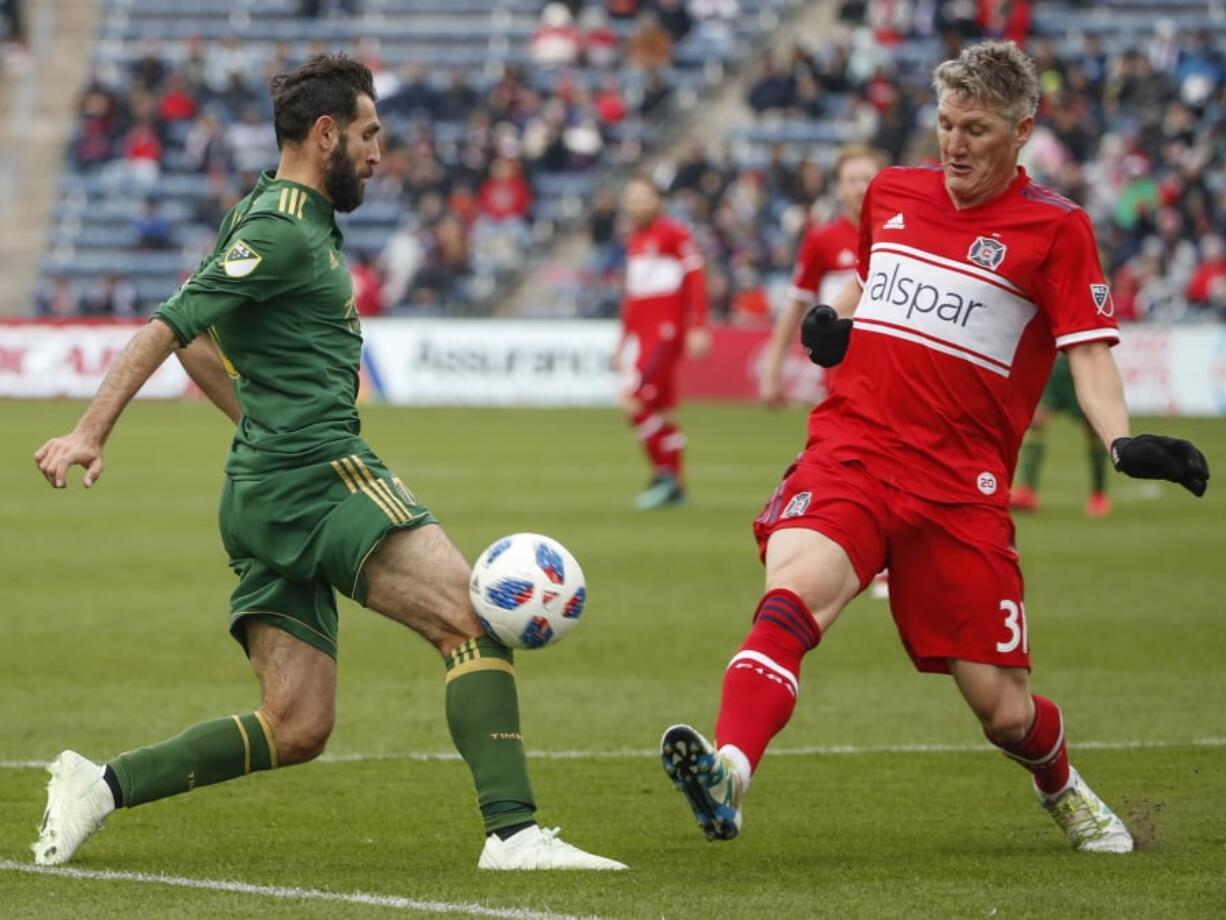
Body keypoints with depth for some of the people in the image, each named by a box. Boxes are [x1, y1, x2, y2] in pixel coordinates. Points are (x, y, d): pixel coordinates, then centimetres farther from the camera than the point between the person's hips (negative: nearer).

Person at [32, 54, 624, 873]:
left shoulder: (297, 222, 23)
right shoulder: (284, 230, -7)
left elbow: (197, 343, 31)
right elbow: (171, 327, -14)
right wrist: (91, 433, -20)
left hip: (262, 495, 10)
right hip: (322, 476, -10)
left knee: (296, 730, 5)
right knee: (476, 621, -17)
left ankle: (102, 786, 3)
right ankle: (513, 831, -26)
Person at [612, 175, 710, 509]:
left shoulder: (675, 235, -6)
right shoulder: (634, 241, 18)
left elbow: (695, 281, -11)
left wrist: (698, 329, -18)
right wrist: (623, 343, 25)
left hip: (665, 329, -8)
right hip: (639, 332, 8)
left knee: (632, 400, -18)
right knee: (661, 411, 9)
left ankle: (665, 474, -10)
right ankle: (675, 487, 15)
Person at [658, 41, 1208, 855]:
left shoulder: (1056, 229, 0)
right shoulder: (890, 194, 13)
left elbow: (1090, 355, -6)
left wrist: (1125, 442, -25)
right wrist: (835, 322, 9)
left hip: (961, 483, -2)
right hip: (851, 451, 2)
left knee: (1003, 709, 2)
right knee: (793, 594, -31)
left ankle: (1062, 788, 36)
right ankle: (726, 773, -48)